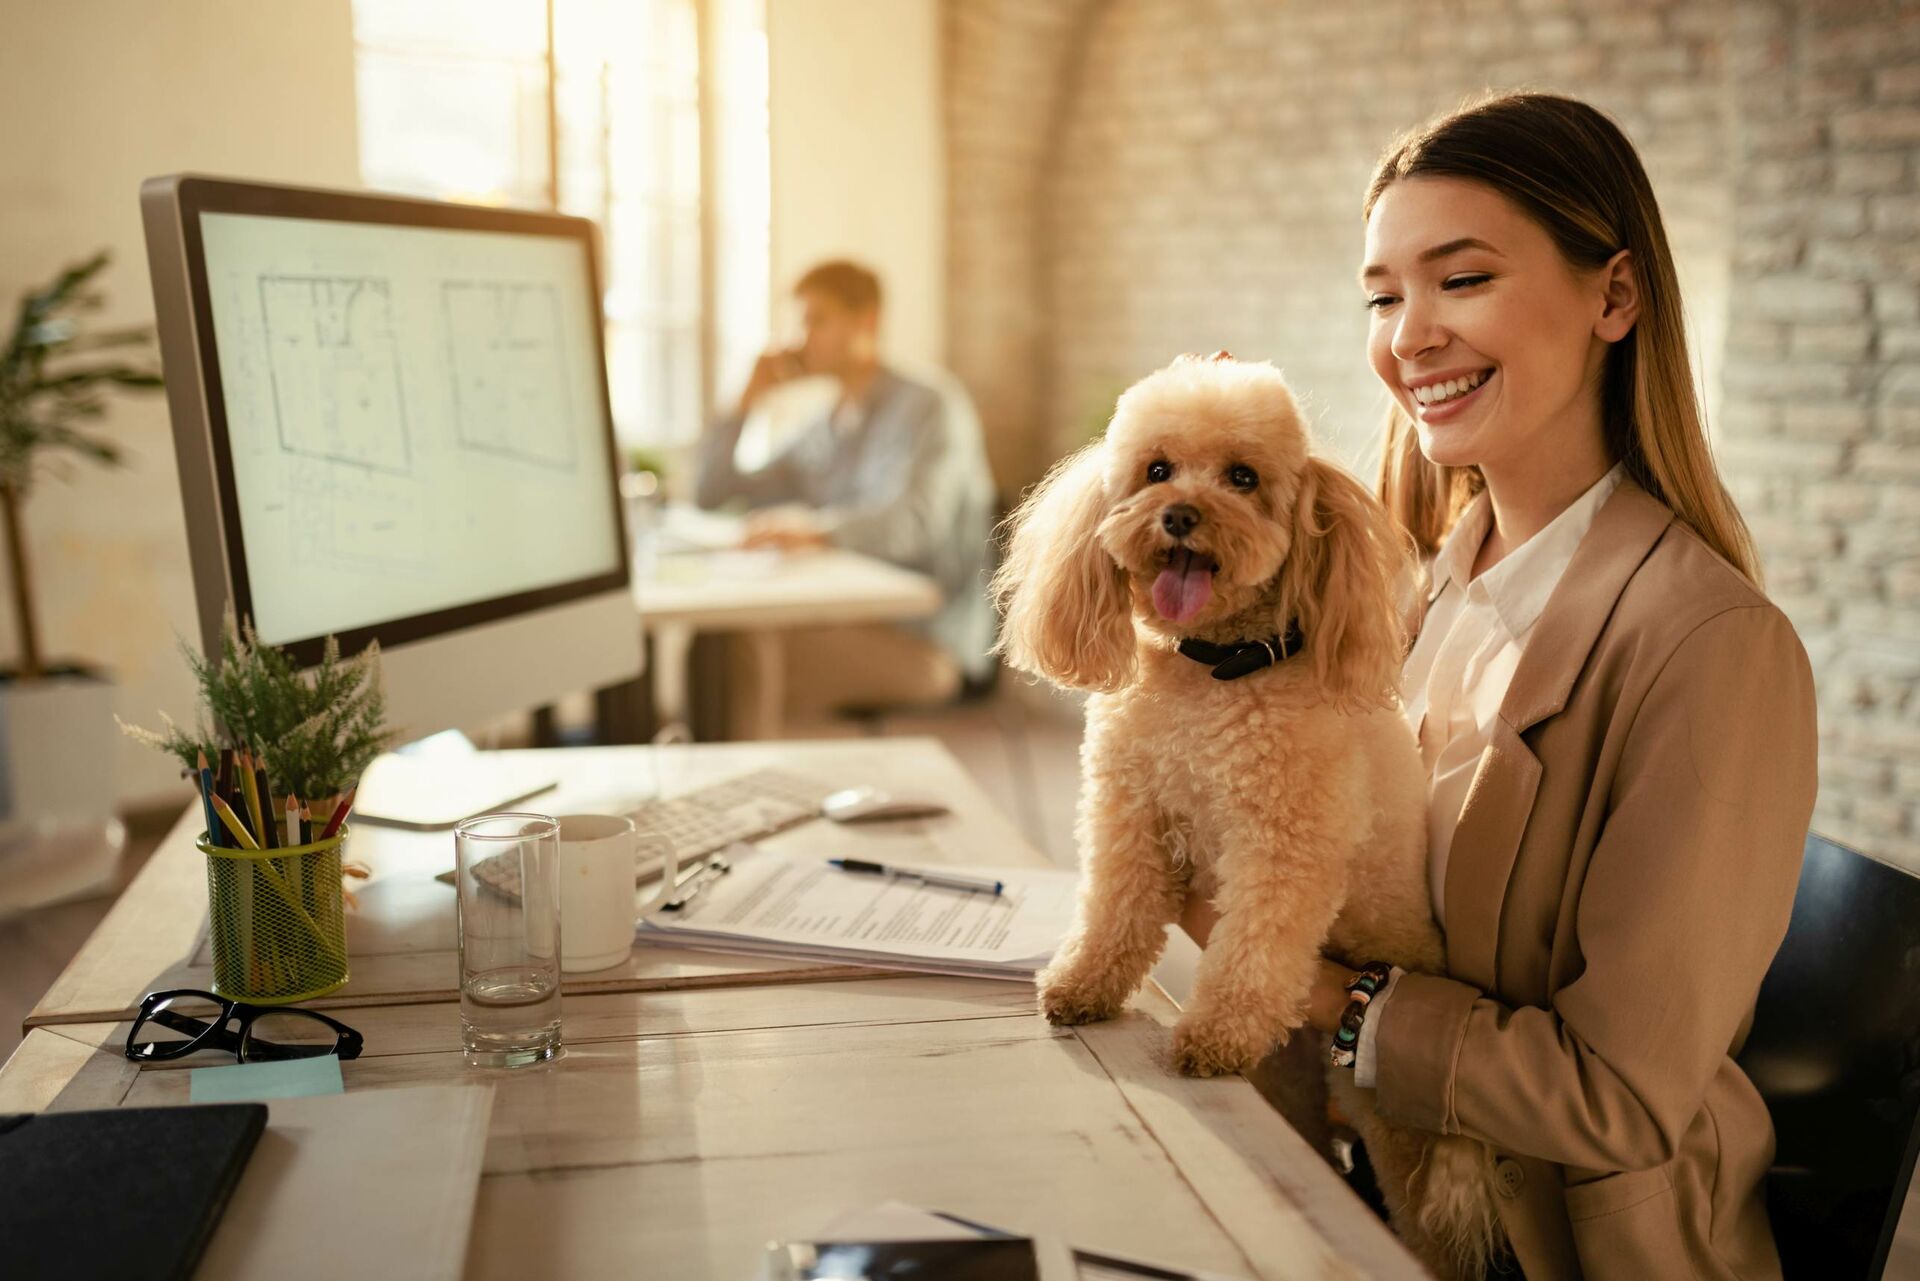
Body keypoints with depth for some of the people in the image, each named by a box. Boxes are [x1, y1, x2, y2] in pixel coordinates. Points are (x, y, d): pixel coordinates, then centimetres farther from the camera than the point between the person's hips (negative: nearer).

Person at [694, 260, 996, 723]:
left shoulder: (935, 407, -2)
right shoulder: (824, 432, 21)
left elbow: (919, 521, -21)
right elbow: (709, 494, 24)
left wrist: (817, 529, -39)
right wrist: (748, 401, 13)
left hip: (927, 640, -6)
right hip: (847, 625, 6)